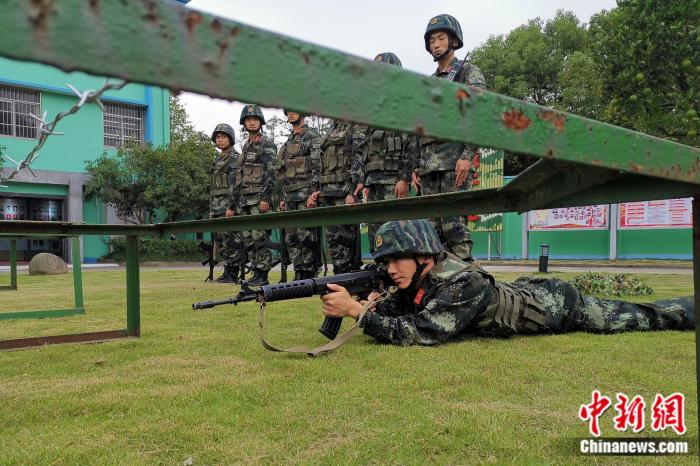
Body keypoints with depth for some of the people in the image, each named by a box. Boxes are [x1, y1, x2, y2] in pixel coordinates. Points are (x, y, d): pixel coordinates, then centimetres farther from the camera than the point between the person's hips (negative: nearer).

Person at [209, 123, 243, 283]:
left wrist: (232, 207, -21)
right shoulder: (216, 160, 20)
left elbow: (237, 185, -14)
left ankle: (233, 274, -3)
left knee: (231, 240, -7)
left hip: (229, 206, -9)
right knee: (221, 240, 9)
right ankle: (227, 273, 15)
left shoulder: (235, 158, -6)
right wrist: (211, 209, 19)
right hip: (217, 207, 9)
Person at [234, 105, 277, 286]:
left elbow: (271, 173, -13)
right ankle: (256, 272, 14)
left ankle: (263, 275, -5)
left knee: (259, 236, -9)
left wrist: (265, 198, -21)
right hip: (245, 199, 9)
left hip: (259, 198, -8)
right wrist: (238, 200, 19)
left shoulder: (267, 144, -4)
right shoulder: (246, 146, 21)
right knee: (248, 238, 8)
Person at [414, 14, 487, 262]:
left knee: (453, 223, -12)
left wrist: (466, 156, -19)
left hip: (454, 161, -7)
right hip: (428, 164, 7)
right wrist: (417, 165, 15)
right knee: (431, 225, 5)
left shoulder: (469, 72, 5)